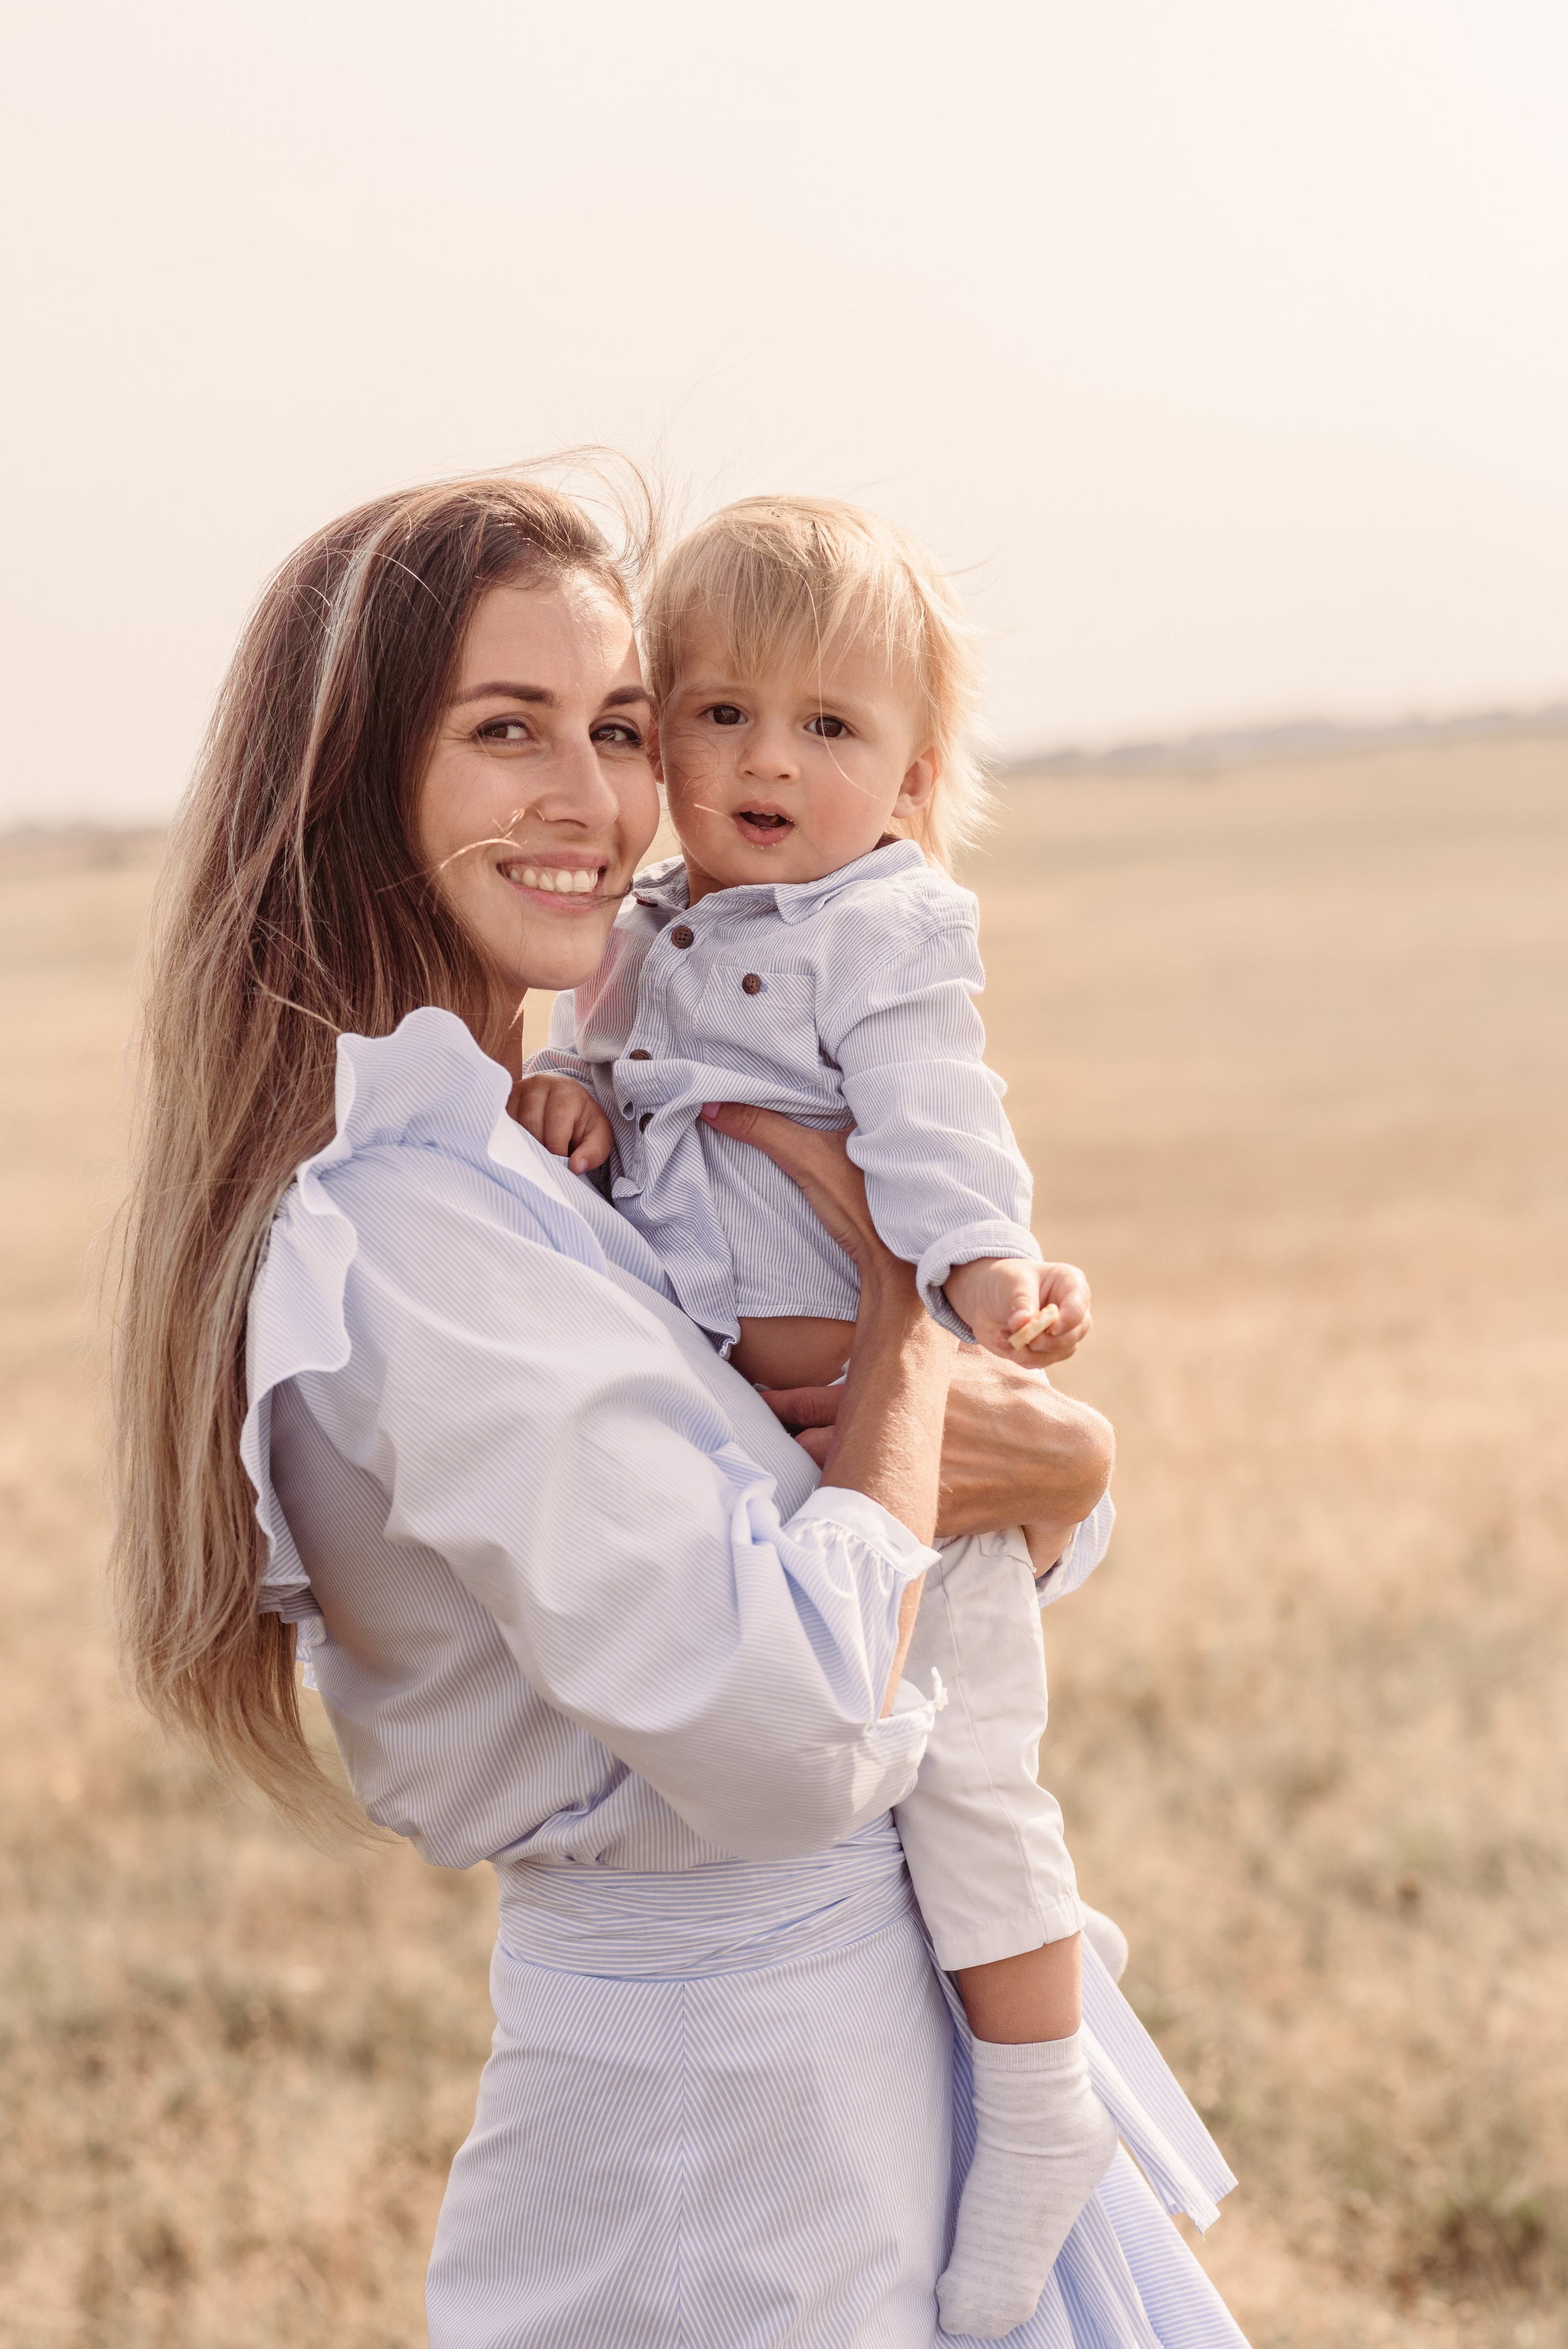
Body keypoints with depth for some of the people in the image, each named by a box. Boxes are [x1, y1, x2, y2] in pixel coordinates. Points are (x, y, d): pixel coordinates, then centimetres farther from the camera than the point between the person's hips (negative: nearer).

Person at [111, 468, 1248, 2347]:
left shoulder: (516, 1153, 7)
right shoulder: (420, 1225, -23)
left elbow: (1057, 1484, 10)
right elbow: (787, 1731, -29)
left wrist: (1044, 1470, -14)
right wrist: (906, 1294, -17)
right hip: (745, 2100, -9)